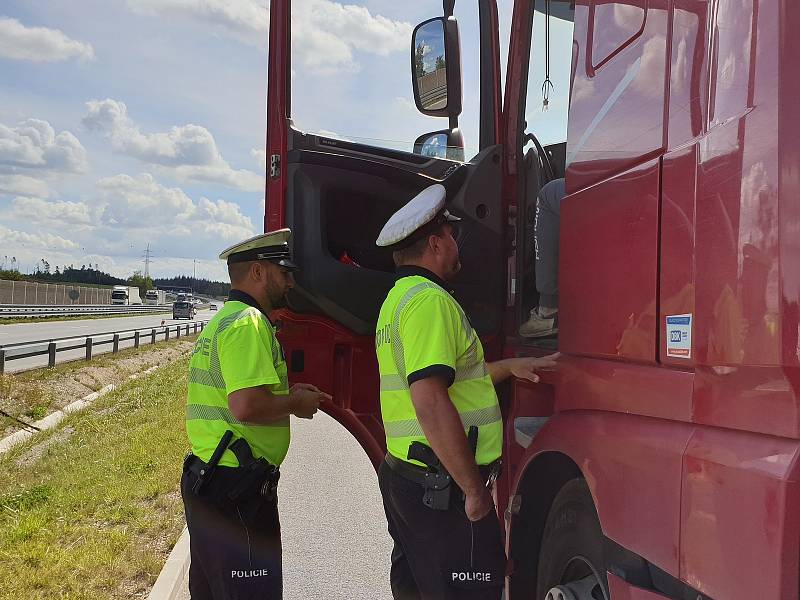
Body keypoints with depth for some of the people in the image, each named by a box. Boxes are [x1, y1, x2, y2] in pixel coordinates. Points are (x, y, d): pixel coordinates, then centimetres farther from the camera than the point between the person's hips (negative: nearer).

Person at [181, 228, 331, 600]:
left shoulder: (221, 320, 18)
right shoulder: (249, 322, -16)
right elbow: (247, 406, -28)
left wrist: (284, 392, 15)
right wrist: (295, 405, -11)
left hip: (206, 478, 11)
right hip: (237, 487, -11)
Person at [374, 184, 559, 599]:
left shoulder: (398, 298, 17)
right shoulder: (429, 299, -16)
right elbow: (430, 402, -26)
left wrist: (509, 367, 23)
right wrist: (475, 489, -21)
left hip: (405, 474, 10)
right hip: (443, 487, -10)